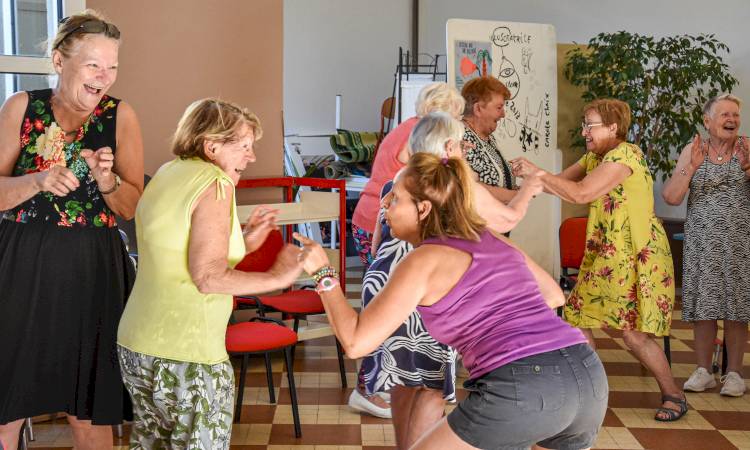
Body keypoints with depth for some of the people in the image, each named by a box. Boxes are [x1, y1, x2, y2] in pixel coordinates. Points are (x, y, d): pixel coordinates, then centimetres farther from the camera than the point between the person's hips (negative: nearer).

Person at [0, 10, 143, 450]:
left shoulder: (121, 116, -1)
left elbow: (131, 208, 0)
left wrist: (106, 179, -19)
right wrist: (39, 181, -20)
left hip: (93, 270, 0)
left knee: (90, 411, 9)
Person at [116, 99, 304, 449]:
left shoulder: (166, 175, 11)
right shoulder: (215, 183, -14)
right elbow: (208, 277, -20)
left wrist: (244, 242, 14)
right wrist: (276, 277, -13)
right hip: (188, 355, -8)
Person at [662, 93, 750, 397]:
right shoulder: (693, 151, 3)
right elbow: (670, 197, -3)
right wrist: (691, 167, -15)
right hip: (701, 241, 1)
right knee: (703, 306, 2)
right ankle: (703, 371, 12)